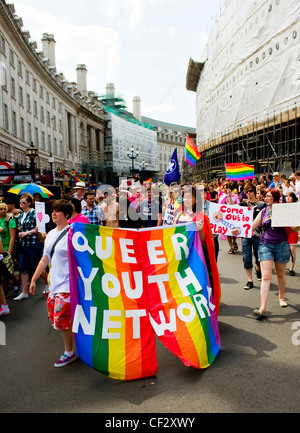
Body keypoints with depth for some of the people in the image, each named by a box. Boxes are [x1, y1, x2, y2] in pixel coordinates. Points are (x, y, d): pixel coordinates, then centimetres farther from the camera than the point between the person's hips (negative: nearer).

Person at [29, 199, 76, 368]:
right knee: (54, 315, 14)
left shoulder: (71, 234, -14)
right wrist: (34, 279, 16)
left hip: (67, 284, -8)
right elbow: (45, 259, 16)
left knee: (62, 320, -2)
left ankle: (69, 353, 18)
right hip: (55, 283, 8)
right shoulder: (51, 234, 11)